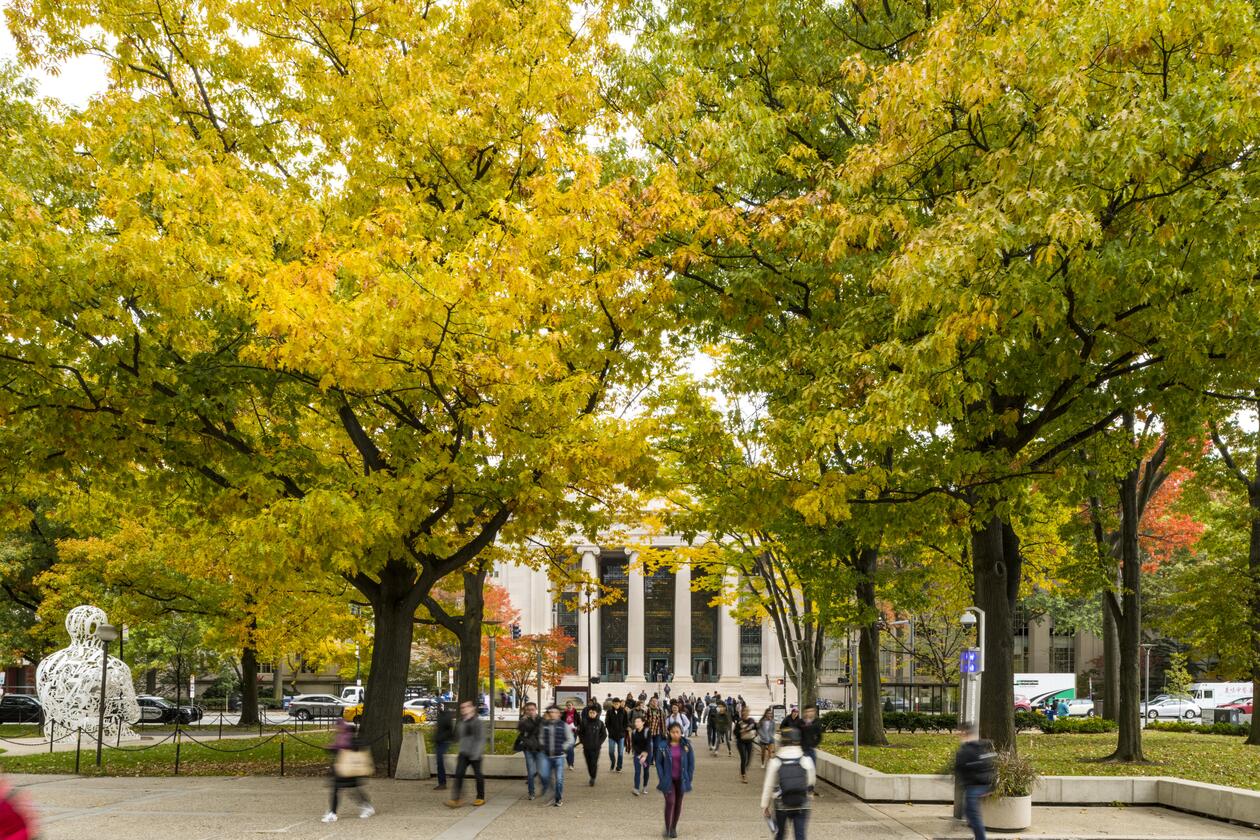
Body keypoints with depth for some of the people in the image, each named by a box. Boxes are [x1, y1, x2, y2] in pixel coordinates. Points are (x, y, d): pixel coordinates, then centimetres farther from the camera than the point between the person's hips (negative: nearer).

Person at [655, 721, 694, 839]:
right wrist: (661, 778, -7)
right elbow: (659, 762, -1)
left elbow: (691, 762, 2)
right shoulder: (664, 746, -7)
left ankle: (674, 828, 24)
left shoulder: (686, 745, -4)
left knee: (678, 803, 9)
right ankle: (667, 828, -4)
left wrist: (688, 778, -3)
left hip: (681, 780, 2)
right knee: (670, 802, -14)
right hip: (668, 780, -2)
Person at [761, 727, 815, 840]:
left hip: (781, 806, 0)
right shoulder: (806, 760, -9)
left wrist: (764, 805, 4)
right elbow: (811, 782, 3)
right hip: (801, 806, 0)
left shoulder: (775, 762, -12)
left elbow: (769, 785, -7)